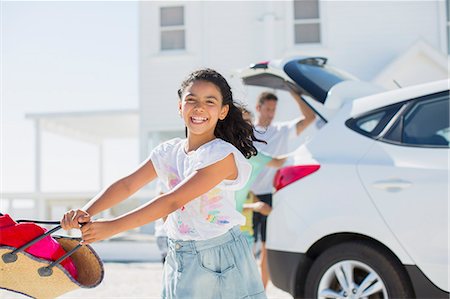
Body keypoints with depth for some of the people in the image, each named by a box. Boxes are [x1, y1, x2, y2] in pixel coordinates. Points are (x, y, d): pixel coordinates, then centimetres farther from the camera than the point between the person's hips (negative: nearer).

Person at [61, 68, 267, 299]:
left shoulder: (223, 155, -17)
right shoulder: (168, 152, 4)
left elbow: (172, 201, -23)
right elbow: (127, 185, -2)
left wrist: (112, 226, -26)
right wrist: (85, 213, -19)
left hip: (220, 261, -5)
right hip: (179, 260, 5)